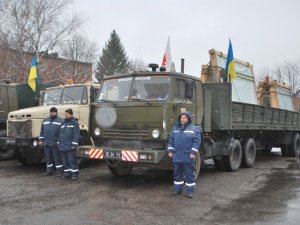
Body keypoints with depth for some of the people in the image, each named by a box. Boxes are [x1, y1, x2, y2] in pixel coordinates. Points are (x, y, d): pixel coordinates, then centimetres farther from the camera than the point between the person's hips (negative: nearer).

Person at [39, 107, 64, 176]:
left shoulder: (60, 121, -2)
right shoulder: (45, 120, 15)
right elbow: (42, 131, 18)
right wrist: (40, 140, 11)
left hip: (55, 144, -5)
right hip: (46, 144, 5)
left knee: (57, 158, -2)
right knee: (48, 158, 12)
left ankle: (59, 171, 6)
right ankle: (49, 171, 23)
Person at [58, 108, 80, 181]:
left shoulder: (74, 123, -6)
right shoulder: (63, 123, 18)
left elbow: (76, 134, -12)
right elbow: (60, 134, 22)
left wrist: (74, 144, -17)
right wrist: (59, 143, 17)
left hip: (70, 147, -8)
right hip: (63, 147, 8)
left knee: (72, 161, -5)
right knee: (65, 161, 12)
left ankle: (75, 174, 1)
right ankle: (67, 173, 22)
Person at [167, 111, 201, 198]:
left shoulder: (194, 129, -2)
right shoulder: (175, 128, 13)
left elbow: (197, 141, -8)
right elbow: (171, 140, 16)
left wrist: (193, 152, -14)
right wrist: (170, 150, 8)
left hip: (188, 157, -5)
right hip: (176, 157, 5)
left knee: (189, 174, 1)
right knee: (177, 174, 12)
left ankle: (190, 191, 10)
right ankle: (178, 189, 23)